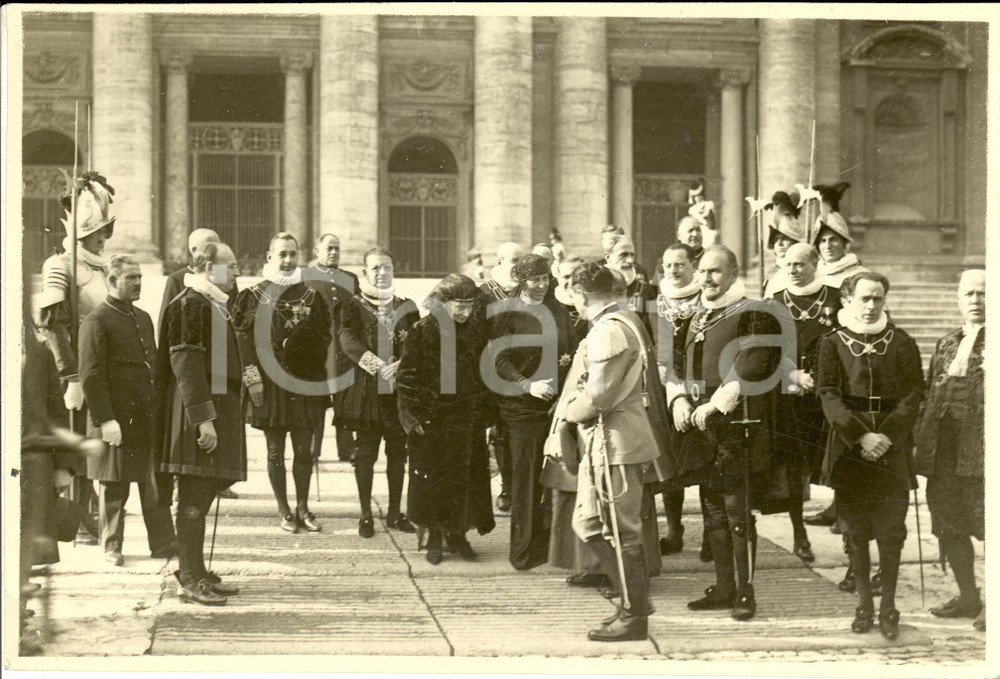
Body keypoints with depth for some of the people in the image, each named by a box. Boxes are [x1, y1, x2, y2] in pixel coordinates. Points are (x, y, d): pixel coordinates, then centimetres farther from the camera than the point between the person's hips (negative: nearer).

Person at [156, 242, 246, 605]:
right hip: (198, 411, -10)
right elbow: (186, 364, -21)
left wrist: (238, 376, 16)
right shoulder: (190, 304, -14)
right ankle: (190, 580, -2)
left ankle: (195, 571, 23)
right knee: (194, 497, -6)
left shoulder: (215, 304, 19)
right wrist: (203, 418, -25)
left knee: (203, 493, 15)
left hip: (219, 406, 10)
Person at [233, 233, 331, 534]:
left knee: (304, 449, 4)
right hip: (269, 383, -2)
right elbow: (243, 339, -3)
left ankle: (303, 508, 16)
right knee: (275, 450, 4)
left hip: (304, 382, 2)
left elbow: (323, 339, 9)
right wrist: (253, 378, -11)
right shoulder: (254, 296, 0)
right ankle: (284, 511, 14)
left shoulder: (311, 296, 7)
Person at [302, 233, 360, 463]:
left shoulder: (351, 278, 19)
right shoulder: (303, 277, 8)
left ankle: (346, 450, 6)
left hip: (345, 346, 3)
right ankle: (311, 451, 3)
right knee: (315, 401, -2)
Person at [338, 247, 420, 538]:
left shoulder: (406, 307, 11)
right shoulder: (353, 307, 3)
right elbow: (348, 342, -12)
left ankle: (395, 513, 17)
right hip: (365, 391, -3)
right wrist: (378, 367, -24)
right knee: (365, 452, 1)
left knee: (398, 452, 7)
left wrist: (400, 367, -17)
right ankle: (366, 515, 9)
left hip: (400, 391, 3)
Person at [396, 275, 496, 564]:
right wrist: (410, 415, -9)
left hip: (468, 418, 3)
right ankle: (434, 536, 17)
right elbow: (407, 376, -5)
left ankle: (458, 533, 20)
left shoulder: (477, 328, 4)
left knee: (467, 476, 5)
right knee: (431, 478, 3)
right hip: (431, 418, -3)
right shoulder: (422, 331, -7)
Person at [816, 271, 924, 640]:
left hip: (892, 446, 0)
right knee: (855, 530, 5)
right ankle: (864, 603, 15)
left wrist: (888, 435, -13)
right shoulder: (833, 343, 4)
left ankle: (888, 606, 8)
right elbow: (828, 394, -3)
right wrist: (861, 436, -14)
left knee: (891, 530, -1)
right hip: (848, 445, 0)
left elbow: (913, 394, 1)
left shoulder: (902, 343, 6)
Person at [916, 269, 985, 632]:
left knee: (987, 525, -3)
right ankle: (968, 596, 25)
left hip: (981, 447, -6)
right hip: (945, 449, 7)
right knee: (948, 526, 11)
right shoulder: (946, 345, 18)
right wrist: (923, 442, 11)